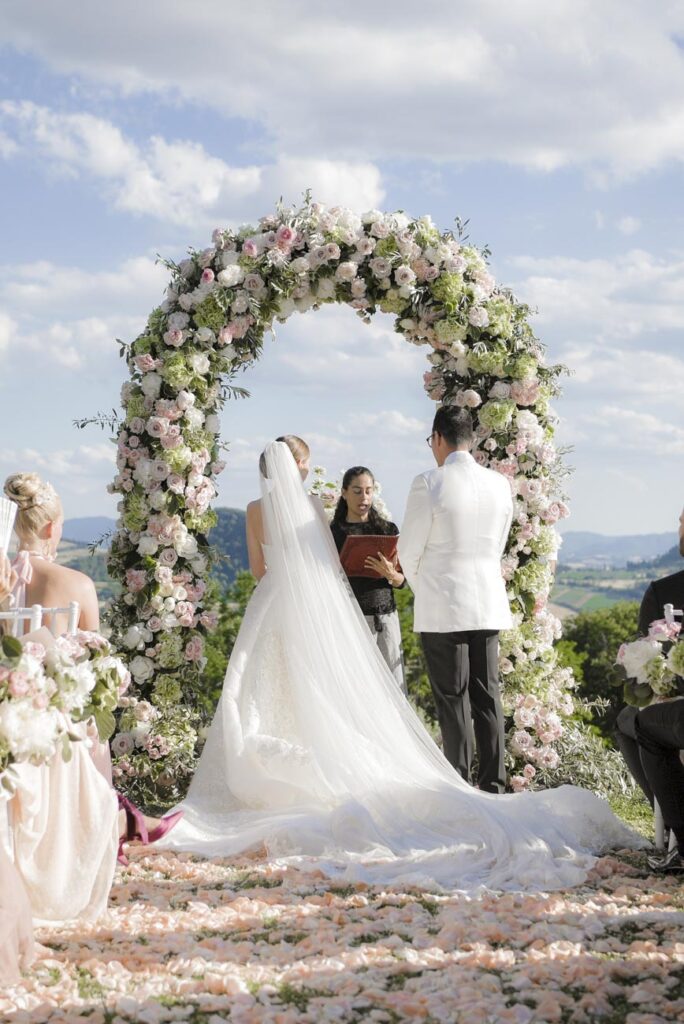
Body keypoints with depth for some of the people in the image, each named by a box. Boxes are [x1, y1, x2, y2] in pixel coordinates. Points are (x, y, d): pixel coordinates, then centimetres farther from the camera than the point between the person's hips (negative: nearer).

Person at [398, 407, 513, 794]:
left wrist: (422, 590, 14)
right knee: (487, 696, 10)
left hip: (442, 607, -4)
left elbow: (410, 551, -4)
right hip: (489, 605, 5)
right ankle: (493, 784, 13)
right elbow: (498, 548, 12)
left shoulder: (429, 484, -12)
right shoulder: (501, 484, 3)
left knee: (453, 699, 1)